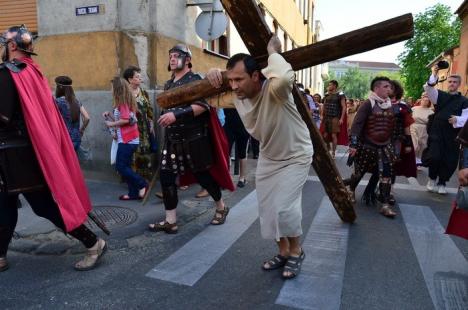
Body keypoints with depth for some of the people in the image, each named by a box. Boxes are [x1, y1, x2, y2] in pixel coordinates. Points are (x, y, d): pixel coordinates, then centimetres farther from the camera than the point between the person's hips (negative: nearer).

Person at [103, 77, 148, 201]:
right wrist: (109, 115, 7)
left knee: (120, 167, -6)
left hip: (127, 140, -10)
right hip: (130, 139, 10)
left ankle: (142, 184, -3)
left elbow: (125, 120, -24)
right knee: (125, 167, 11)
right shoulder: (126, 101, 15)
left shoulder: (122, 102, -13)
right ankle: (134, 193, 13)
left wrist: (111, 124, -11)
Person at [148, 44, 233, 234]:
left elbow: (203, 106, -25)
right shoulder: (168, 84, 15)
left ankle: (221, 208, 28)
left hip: (194, 139, -7)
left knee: (203, 175, 4)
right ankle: (170, 221, 9)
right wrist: (165, 118, 16)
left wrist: (176, 115, -31)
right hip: (172, 139, 7)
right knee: (166, 177, 0)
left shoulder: (194, 80, -9)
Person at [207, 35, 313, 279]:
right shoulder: (237, 95, -14)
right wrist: (214, 72, -19)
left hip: (295, 156, -6)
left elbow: (285, 77, -59)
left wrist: (273, 51, -39)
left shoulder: (273, 90, -34)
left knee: (284, 207, -14)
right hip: (268, 157, 7)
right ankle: (283, 251, 32)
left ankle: (296, 251, 15)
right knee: (267, 209, 10)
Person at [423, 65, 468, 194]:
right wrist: (434, 75, -24)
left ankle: (441, 183, 22)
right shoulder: (439, 95, 9)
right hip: (437, 132, -1)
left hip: (453, 135, 1)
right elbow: (428, 87, -9)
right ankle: (432, 178, 13)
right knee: (434, 157, -13)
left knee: (450, 161, 3)